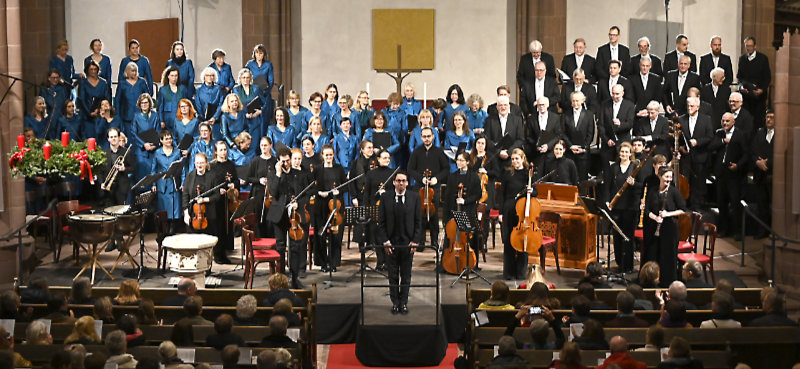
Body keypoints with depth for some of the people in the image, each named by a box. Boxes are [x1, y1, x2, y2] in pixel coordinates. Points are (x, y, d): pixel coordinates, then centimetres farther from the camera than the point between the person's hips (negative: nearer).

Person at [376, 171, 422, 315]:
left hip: (408, 243, 0)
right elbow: (381, 221, 0)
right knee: (393, 275, 7)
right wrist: (385, 241, -8)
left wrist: (415, 240, -6)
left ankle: (404, 302, 17)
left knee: (406, 275, 8)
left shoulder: (414, 197, 1)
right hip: (391, 243, 0)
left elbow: (418, 221, 2)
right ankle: (395, 302, 17)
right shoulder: (385, 197, -1)